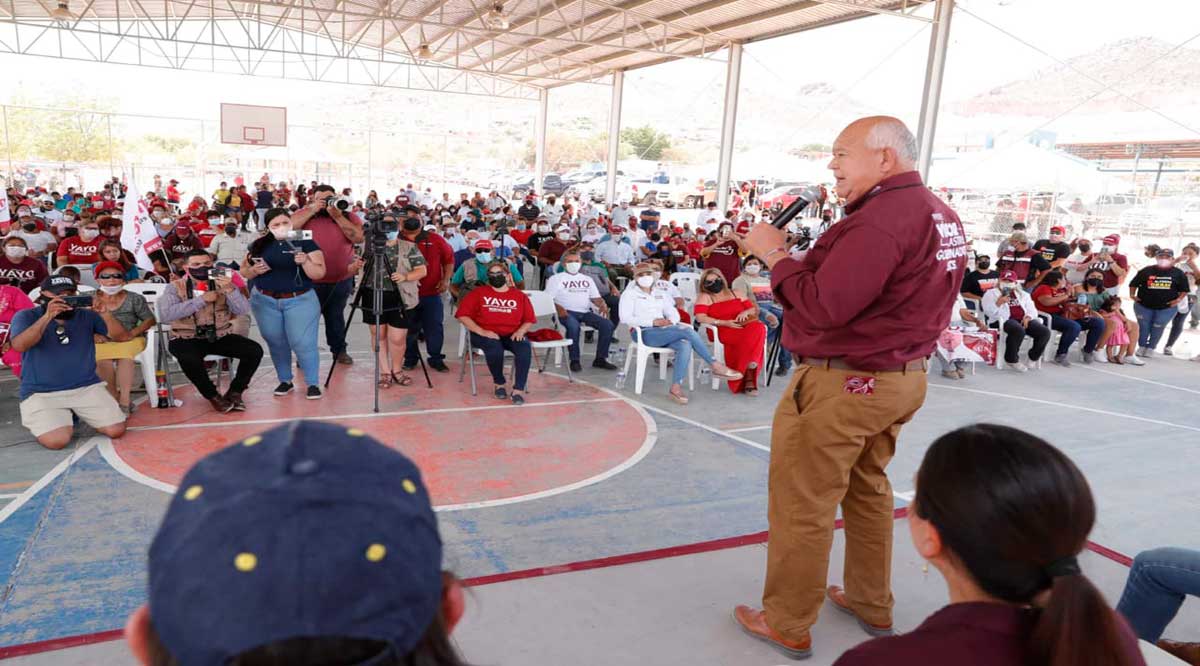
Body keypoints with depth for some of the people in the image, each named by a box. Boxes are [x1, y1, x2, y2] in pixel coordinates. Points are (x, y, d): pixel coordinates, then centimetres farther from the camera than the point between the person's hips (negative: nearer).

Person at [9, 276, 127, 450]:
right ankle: (61, 419, 12)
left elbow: (120, 335, -5)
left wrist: (104, 313, -22)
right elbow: (19, 345, -19)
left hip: (87, 388, 3)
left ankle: (79, 414, 21)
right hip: (41, 393, -3)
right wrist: (48, 316, -28)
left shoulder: (86, 315, 6)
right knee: (56, 441, -24)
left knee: (116, 430, -10)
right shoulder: (26, 316, 1)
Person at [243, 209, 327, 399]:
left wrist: (305, 261, -27)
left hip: (300, 300, -4)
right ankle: (285, 380, 25)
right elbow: (244, 271, 11)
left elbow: (319, 274, -9)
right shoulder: (259, 245, 4)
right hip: (265, 301, 4)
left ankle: (313, 383, 2)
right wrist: (254, 270, -11)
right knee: (276, 343, 11)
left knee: (303, 343, -8)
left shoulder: (306, 243, -5)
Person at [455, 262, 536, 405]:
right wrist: (481, 331, -14)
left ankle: (518, 389, -27)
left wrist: (520, 331, -8)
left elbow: (529, 320, 14)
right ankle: (499, 383, -11)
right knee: (494, 347, -36)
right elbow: (463, 315, -2)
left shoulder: (519, 295, 12)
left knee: (525, 348, -30)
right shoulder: (478, 292, 7)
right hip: (485, 335, -1)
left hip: (511, 335, 2)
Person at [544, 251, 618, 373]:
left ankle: (600, 359, -12)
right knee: (574, 326, -39)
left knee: (608, 325, -19)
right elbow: (548, 299, 0)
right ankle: (574, 360, -26)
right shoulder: (556, 278, 12)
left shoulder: (587, 279, 26)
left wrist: (603, 305, -4)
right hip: (566, 312, -4)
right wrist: (559, 308, -20)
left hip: (585, 312, 5)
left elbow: (596, 298, 21)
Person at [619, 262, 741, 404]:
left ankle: (676, 387, -35)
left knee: (685, 345, -30)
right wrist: (653, 322, -16)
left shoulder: (660, 295, 26)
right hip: (643, 333, -6)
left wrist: (670, 322, -8)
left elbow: (674, 313, 19)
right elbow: (625, 318, -6)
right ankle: (716, 366, -20)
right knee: (687, 331, -26)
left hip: (663, 332, 6)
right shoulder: (629, 294, 8)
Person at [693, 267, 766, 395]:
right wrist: (725, 323, -13)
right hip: (721, 331, -4)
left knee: (759, 327, -31)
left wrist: (746, 312, -3)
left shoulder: (735, 293, 24)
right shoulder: (704, 297, 10)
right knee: (748, 336, -34)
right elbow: (700, 317, -7)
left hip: (743, 326, 4)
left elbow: (754, 309, 23)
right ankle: (748, 380, -27)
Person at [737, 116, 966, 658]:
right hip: (902, 376, 10)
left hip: (841, 384, -10)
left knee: (802, 508, 3)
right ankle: (874, 605, 38)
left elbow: (823, 307, -25)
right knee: (868, 490, 23)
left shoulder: (880, 218, -22)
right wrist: (797, 257, 6)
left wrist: (775, 254, -13)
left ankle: (787, 625, 18)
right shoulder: (940, 213, 9)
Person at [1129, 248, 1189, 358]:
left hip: (1167, 308, 0)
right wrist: (1132, 295, -6)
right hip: (1143, 306, 0)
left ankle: (1150, 348, 19)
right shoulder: (1146, 271, -1)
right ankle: (1141, 347, 21)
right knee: (1143, 327, 6)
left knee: (1157, 329, 5)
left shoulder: (1178, 273, 1)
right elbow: (1134, 284, 6)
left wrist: (1179, 299, -9)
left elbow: (1184, 289, 6)